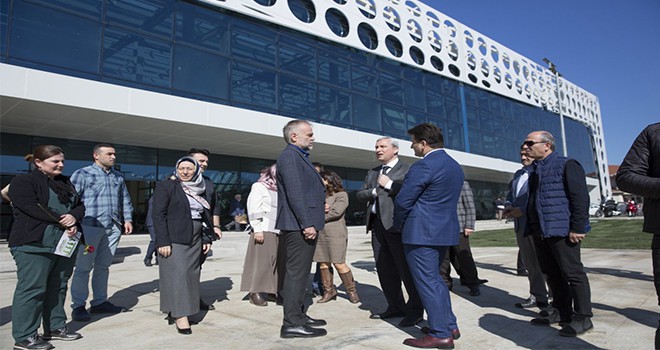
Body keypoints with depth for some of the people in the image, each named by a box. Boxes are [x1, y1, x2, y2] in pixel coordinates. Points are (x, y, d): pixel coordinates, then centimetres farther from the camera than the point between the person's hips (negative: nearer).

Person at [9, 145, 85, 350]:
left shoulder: (66, 183, 18)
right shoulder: (23, 182, -4)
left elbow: (80, 206, 13)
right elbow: (33, 208, -17)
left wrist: (73, 217, -10)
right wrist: (64, 221, -15)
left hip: (66, 243, 7)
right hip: (35, 245, -7)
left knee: (58, 287, 12)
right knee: (32, 288, -4)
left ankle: (56, 327, 22)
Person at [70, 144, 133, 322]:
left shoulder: (118, 176, 17)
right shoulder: (82, 174, 0)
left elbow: (125, 199, 21)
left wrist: (127, 219, 11)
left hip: (113, 227, 5)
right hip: (90, 226, -5)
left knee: (103, 266, 13)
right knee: (84, 267, 0)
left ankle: (100, 302, 22)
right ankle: (78, 306, 9)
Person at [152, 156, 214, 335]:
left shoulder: (201, 189, 13)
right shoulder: (166, 186, -3)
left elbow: (207, 215, 16)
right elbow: (159, 214, -9)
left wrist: (207, 238, 10)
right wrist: (163, 241, -16)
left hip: (195, 239, 6)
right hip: (174, 238, -6)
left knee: (191, 273, 6)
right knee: (177, 274, -7)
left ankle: (174, 311, 18)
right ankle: (180, 315, -3)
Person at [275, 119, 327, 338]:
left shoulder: (299, 156, 20)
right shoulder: (290, 156, -13)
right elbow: (294, 193, -22)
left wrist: (320, 205, 18)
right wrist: (307, 223, -24)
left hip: (302, 224, 11)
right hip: (299, 226, -11)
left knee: (300, 273, 15)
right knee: (296, 274, -6)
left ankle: (298, 315, 26)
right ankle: (292, 324, 1)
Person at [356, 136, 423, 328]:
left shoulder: (407, 170, -2)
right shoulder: (372, 173, 21)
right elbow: (360, 194, 13)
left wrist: (389, 185, -12)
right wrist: (375, 191, -4)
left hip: (396, 224, -7)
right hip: (377, 224, 7)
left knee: (406, 268, -1)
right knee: (384, 269, 11)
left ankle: (415, 309, 12)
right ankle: (395, 306, 24)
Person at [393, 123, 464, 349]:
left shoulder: (424, 165, -17)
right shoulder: (455, 166, 13)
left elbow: (403, 201, -16)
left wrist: (399, 224, 3)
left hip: (422, 233, -9)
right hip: (445, 230, 10)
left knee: (427, 282, 0)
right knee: (435, 279, 20)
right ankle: (450, 326, 27)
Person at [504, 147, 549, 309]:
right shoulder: (518, 174, 20)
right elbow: (510, 194, 25)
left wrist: (523, 209, -20)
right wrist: (508, 205, 4)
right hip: (521, 225, 8)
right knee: (529, 263, 13)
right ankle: (537, 296, 23)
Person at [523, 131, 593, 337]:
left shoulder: (566, 165, -6)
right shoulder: (534, 170, 18)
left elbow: (581, 197, -13)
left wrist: (577, 227, -19)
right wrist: (531, 227, 17)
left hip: (561, 230, -8)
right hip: (540, 231, 8)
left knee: (573, 273, -1)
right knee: (552, 273, 13)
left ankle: (583, 318, 9)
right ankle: (561, 312, 24)